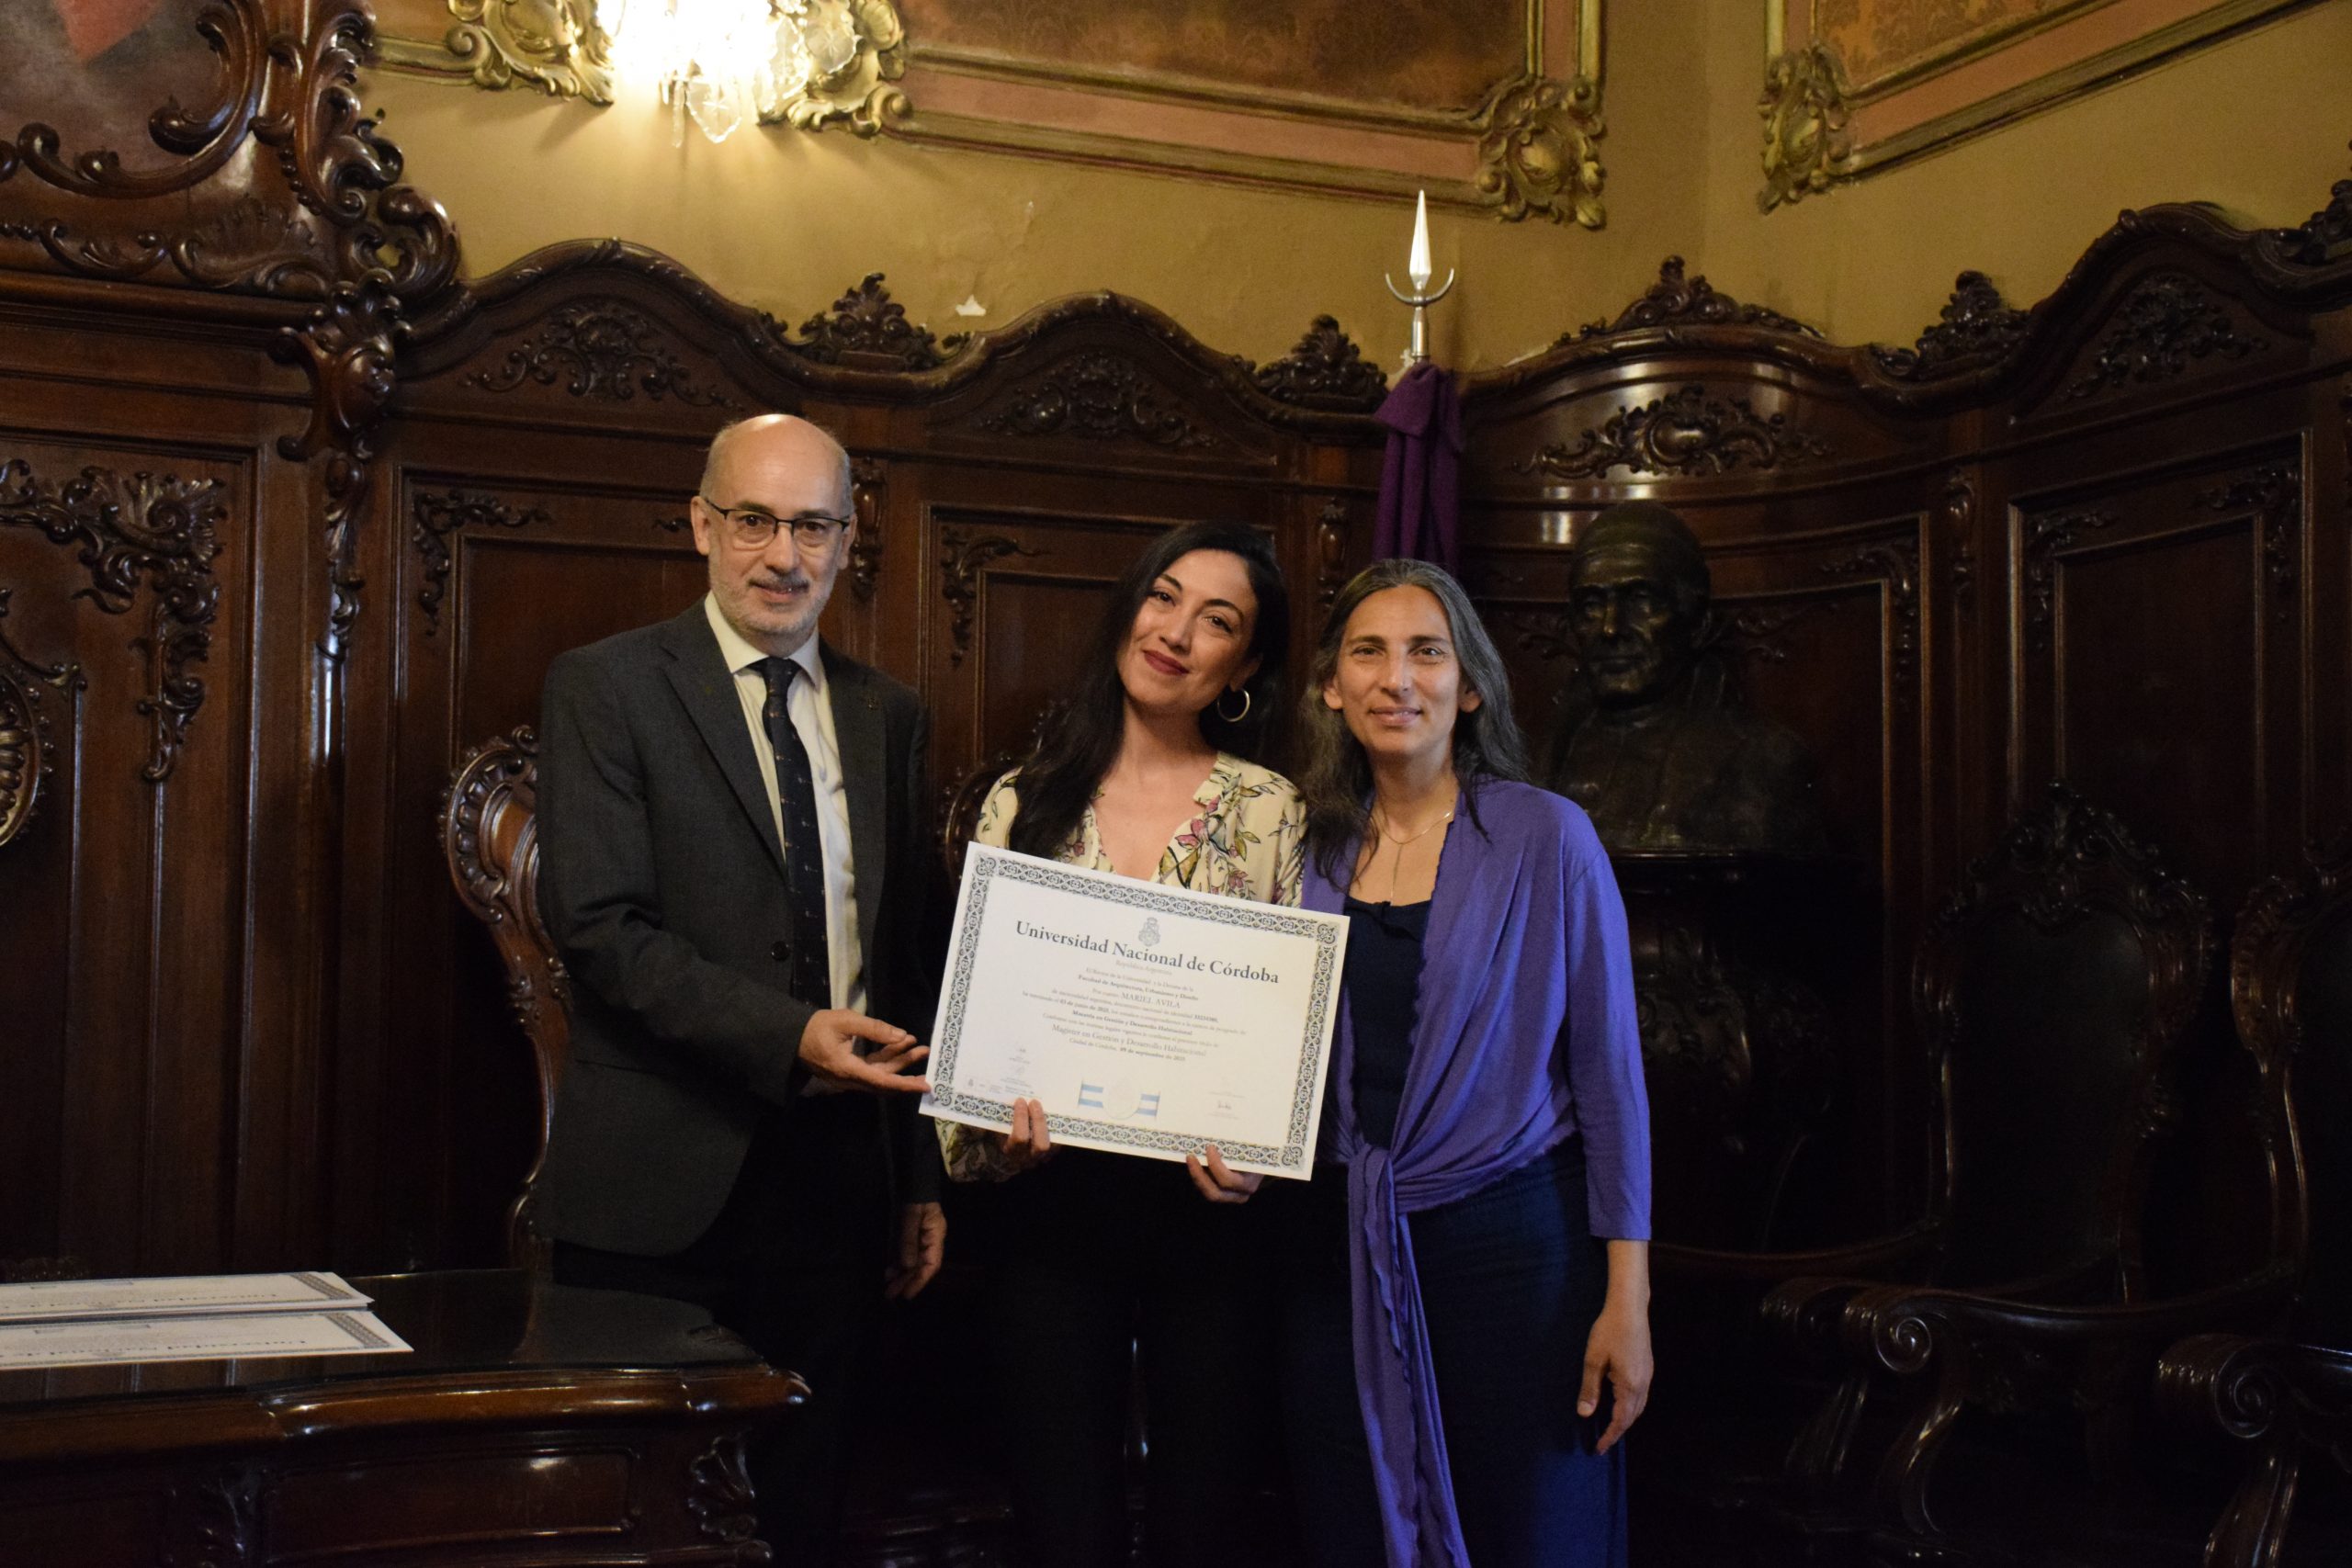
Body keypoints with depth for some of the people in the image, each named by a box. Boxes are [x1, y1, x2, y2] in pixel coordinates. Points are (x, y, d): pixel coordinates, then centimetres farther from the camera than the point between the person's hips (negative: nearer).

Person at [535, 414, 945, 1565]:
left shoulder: (886, 716, 12)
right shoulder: (606, 687, -3)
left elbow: (908, 958, 14)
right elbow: (598, 923, -13)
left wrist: (920, 1178, 12)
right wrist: (788, 1037, -22)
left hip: (834, 1188, 4)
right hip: (663, 1191, -4)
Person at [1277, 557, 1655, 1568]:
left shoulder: (1545, 839, -5)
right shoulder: (1312, 848, 5)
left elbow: (1606, 1070, -5)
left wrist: (1627, 1298, -9)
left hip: (1509, 1244, -3)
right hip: (1339, 1249, 3)